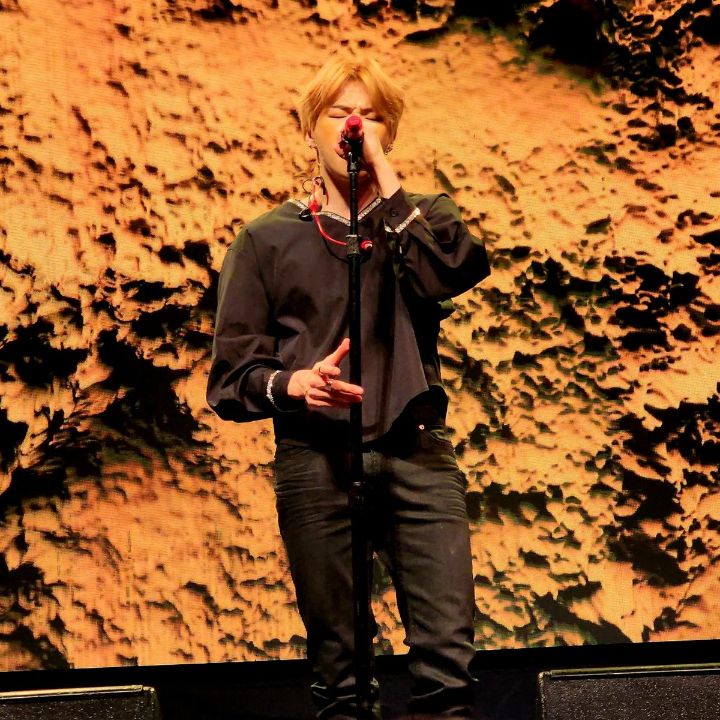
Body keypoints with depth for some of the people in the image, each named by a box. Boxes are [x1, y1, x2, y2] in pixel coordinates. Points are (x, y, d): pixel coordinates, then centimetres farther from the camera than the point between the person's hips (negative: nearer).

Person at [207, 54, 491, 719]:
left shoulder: (421, 219, 15)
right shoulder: (268, 240, 12)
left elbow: (454, 271, -10)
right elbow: (232, 374, 6)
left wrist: (383, 174, -7)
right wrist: (293, 384, -14)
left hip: (416, 451, 0)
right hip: (315, 460, 0)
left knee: (449, 656, -10)